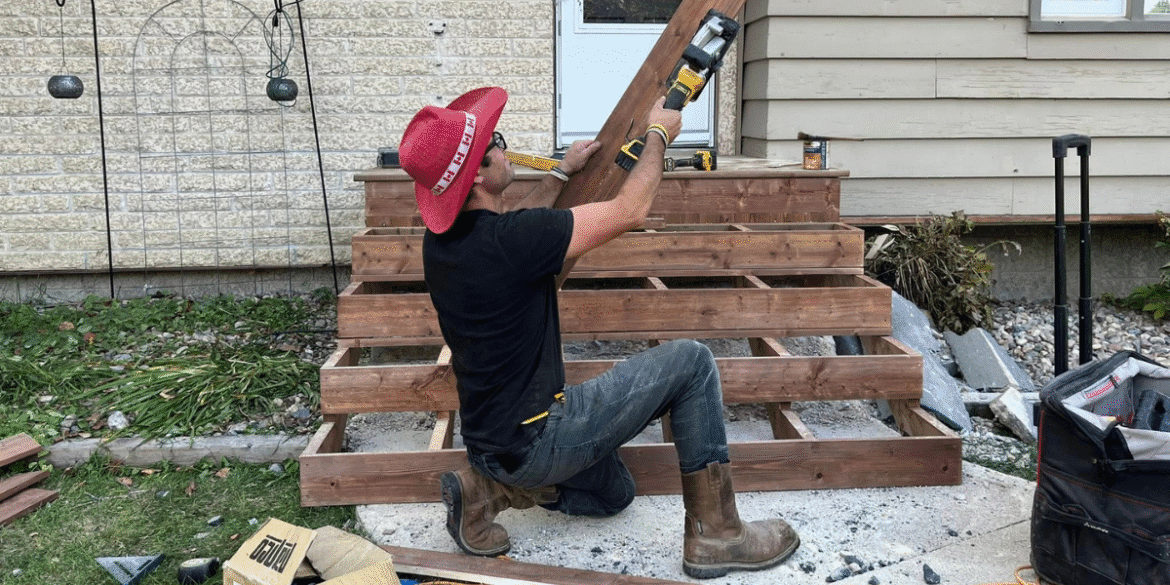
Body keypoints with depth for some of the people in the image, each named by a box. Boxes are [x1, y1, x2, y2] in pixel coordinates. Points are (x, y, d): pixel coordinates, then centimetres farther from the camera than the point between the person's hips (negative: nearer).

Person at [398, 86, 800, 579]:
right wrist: (658, 135, 0)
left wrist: (563, 173, 28)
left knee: (612, 493, 32)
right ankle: (714, 534, 2)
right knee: (691, 362, -6)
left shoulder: (440, 238, 0)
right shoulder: (509, 241, -27)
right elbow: (629, 211, -16)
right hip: (532, 439, -9)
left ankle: (490, 487, 12)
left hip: (491, 435, 9)